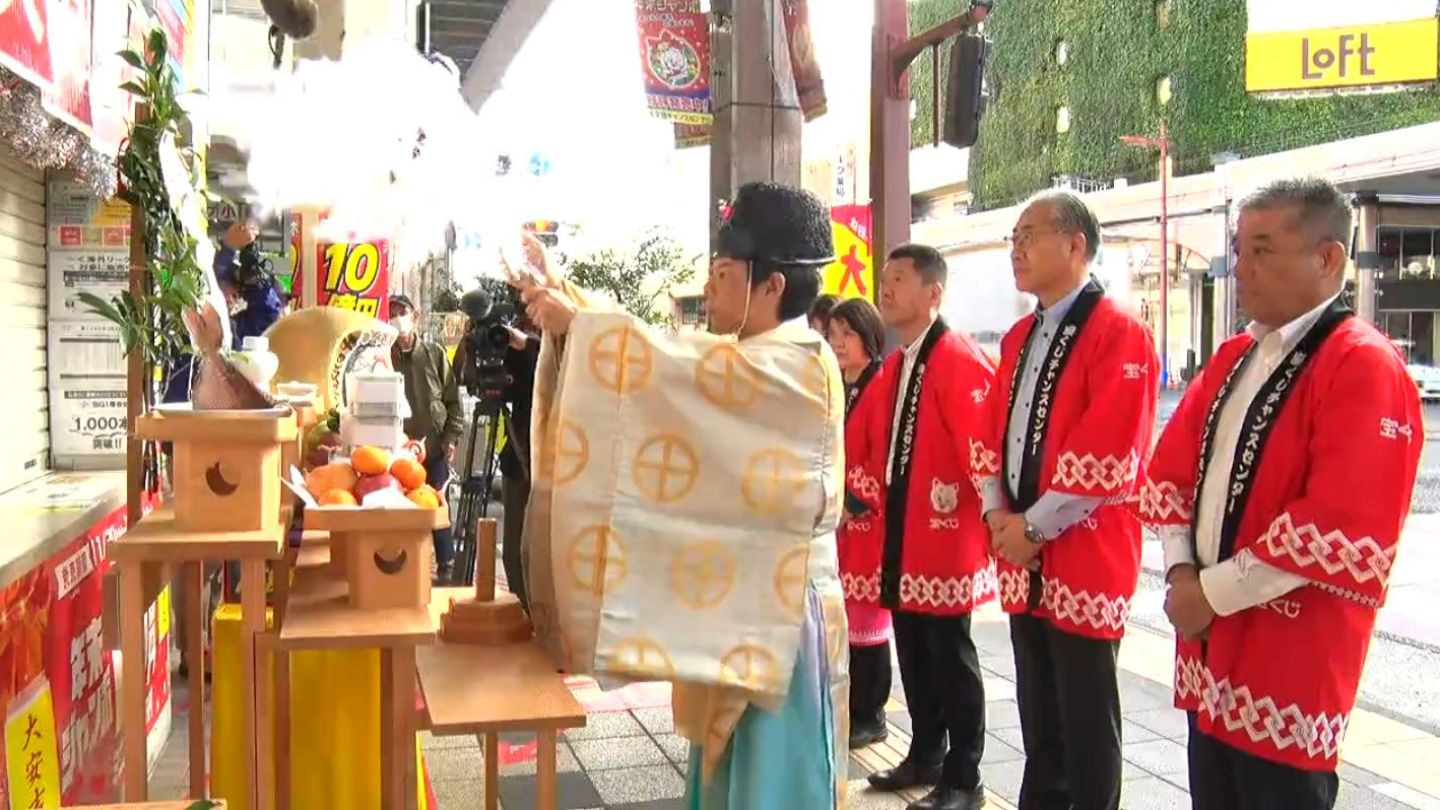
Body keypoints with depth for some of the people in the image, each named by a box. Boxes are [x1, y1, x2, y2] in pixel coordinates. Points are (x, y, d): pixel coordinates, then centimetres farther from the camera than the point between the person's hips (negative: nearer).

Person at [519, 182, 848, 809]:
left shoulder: (800, 365, -17)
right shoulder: (749, 361, 13)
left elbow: (678, 366, -25)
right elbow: (683, 368, 7)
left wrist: (574, 323, -18)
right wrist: (565, 295, -1)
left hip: (776, 615, -9)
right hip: (739, 608, 9)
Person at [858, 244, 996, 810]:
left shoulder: (961, 361, -14)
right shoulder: (893, 367, 14)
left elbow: (981, 449, -19)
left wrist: (988, 519, -16)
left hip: (944, 533, -8)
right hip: (899, 533, 8)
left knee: (951, 657, 1)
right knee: (913, 653, 15)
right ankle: (925, 756, 29)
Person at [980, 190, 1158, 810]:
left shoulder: (1120, 335, -12)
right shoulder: (1019, 338, 13)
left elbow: (1110, 457, -19)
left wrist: (1034, 526, -14)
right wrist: (999, 514, 1)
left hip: (1086, 557, -7)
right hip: (1022, 555, 8)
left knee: (1087, 714, 3)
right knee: (1037, 706, 17)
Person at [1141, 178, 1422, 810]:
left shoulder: (1365, 367, -15)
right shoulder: (1232, 358, 12)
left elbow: (1340, 528, -24)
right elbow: (1171, 468, 13)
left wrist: (1212, 592, -16)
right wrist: (1181, 573, -3)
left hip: (1288, 657, -8)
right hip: (1211, 645, 8)